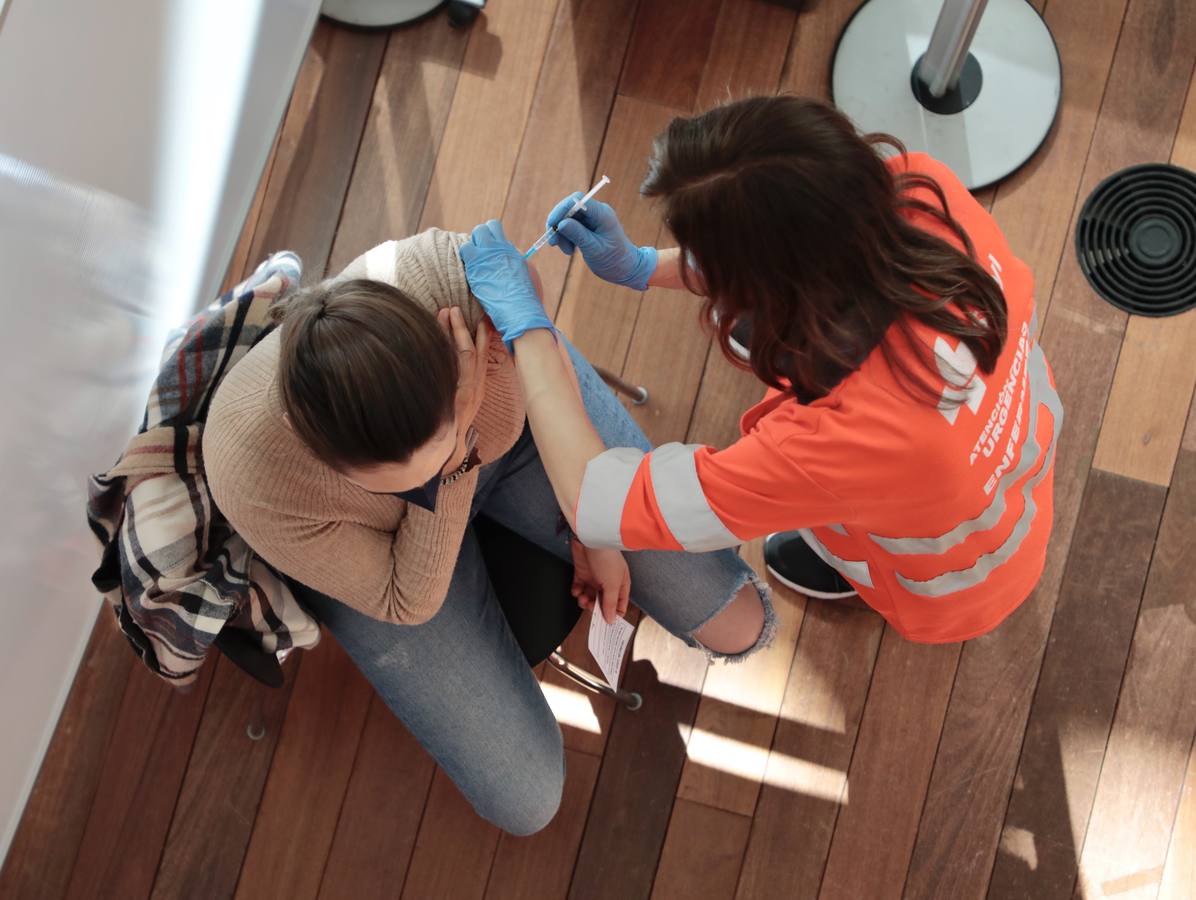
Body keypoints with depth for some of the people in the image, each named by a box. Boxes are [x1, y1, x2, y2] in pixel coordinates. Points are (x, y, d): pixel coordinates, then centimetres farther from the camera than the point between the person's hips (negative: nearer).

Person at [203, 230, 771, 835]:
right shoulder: (256, 483, -42)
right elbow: (406, 602, -24)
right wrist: (456, 465, -41)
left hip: (519, 432, 2)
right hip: (385, 543, -1)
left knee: (739, 627, 6)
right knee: (528, 804, 2)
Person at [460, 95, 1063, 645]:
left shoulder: (838, 441, -47)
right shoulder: (918, 187, -33)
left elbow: (595, 506, -37)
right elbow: (818, 248, -8)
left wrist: (525, 327, -27)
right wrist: (644, 267, -11)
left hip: (961, 592, -5)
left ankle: (846, 567, 37)